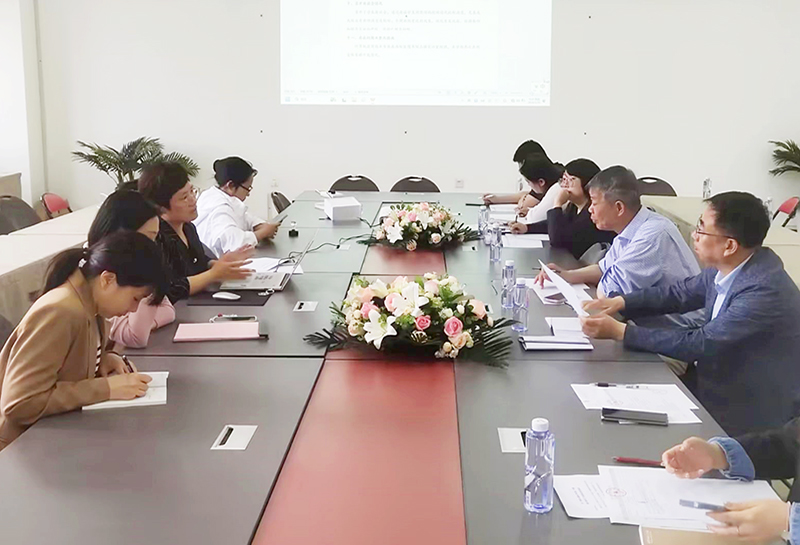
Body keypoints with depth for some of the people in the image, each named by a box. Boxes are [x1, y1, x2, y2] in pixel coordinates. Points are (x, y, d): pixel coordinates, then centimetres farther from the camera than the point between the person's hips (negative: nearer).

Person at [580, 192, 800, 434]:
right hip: (717, 380, 7)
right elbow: (683, 292, 10)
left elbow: (700, 344, -29)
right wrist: (620, 302, -4)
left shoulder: (764, 290, -30)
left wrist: (619, 331, -27)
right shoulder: (726, 267, -6)